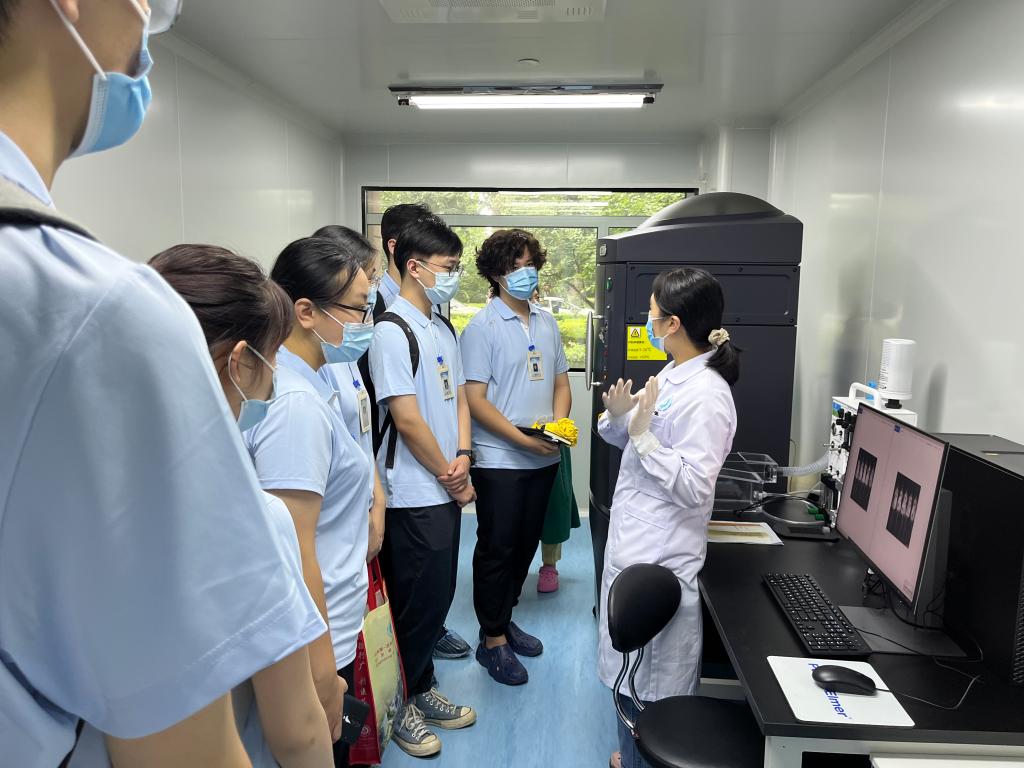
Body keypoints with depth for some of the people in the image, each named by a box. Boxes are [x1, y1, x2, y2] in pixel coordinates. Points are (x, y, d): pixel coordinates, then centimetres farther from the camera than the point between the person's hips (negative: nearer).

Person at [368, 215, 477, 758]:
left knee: (439, 595, 18)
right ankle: (401, 704, 26)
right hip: (414, 494, -8)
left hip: (446, 488, 8)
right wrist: (448, 475, -10)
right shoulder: (393, 331, -16)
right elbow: (407, 418, -19)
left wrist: (462, 458, -3)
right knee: (416, 602, 5)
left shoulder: (444, 329, 11)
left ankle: (422, 689, 36)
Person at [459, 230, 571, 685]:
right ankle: (492, 640, 19)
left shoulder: (547, 323, 11)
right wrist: (522, 439, -19)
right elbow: (475, 399, -13)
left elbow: (560, 382, 16)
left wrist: (557, 425, -4)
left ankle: (503, 618, 36)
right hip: (500, 459, -6)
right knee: (497, 548, 4)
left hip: (543, 458, 6)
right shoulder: (482, 327, -9)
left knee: (525, 544, 17)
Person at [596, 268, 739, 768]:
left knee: (650, 686, 9)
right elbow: (634, 443, 15)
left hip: (660, 559, -10)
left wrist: (643, 434, -25)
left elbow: (694, 487, -24)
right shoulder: (670, 376, 7)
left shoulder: (707, 395, -21)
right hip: (632, 546, 10)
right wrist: (619, 416, -5)